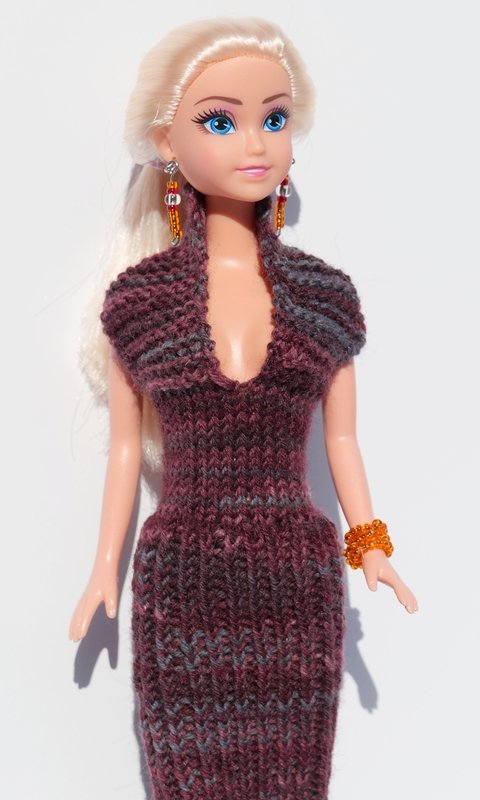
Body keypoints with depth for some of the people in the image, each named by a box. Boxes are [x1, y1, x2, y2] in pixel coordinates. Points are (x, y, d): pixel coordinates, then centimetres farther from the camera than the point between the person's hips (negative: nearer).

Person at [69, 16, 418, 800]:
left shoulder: (325, 297, 1)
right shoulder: (140, 299, -1)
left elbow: (341, 436, 9)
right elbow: (125, 444, 5)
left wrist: (370, 544, 3)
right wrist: (105, 568, 7)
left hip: (298, 586, 1)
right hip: (182, 588, -1)